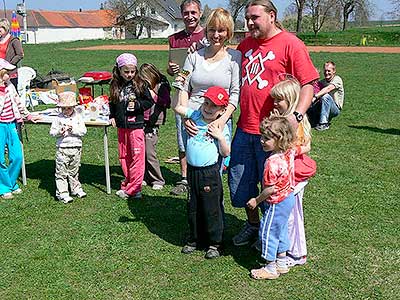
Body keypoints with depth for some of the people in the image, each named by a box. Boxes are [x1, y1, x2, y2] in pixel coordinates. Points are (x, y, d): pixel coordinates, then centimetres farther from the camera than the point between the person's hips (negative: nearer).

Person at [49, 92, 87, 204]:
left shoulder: (78, 117, 3)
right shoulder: (58, 118, -2)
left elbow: (83, 131, -4)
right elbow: (52, 132, -2)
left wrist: (73, 129, -18)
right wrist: (60, 131, -21)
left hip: (76, 148, 2)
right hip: (62, 149, -2)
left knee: (74, 171, 17)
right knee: (61, 172, -1)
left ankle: (76, 189, 31)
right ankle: (62, 193, 5)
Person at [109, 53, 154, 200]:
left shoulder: (139, 85, -5)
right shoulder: (115, 86, 6)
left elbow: (149, 101, -1)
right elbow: (112, 103, 18)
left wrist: (137, 105, -15)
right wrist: (112, 116, 5)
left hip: (136, 126, -5)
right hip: (121, 127, 5)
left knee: (137, 156, -5)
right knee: (124, 157, 12)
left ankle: (133, 189, 1)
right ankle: (129, 181, 26)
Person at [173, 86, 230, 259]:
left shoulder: (222, 128, -6)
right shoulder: (195, 115, 3)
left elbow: (226, 152, -7)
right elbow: (178, 108, 4)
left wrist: (220, 136, -20)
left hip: (210, 172, -4)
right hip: (192, 170, 4)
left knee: (211, 209, 3)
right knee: (193, 208, 15)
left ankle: (214, 243, 17)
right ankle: (194, 239, 31)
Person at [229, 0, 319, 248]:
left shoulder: (290, 44, -8)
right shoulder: (245, 45, 10)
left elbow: (308, 84, -12)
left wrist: (297, 115, -25)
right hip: (244, 128, 6)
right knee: (240, 182, 15)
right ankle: (252, 224, 37)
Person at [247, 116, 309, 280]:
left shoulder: (273, 162, -31)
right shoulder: (289, 152, -7)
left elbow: (270, 189, -25)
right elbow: (305, 149, 14)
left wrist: (256, 200, -13)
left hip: (277, 203, -9)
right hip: (288, 198, 9)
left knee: (268, 232, 6)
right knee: (281, 230, 22)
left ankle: (271, 268, 19)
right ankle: (282, 264, 35)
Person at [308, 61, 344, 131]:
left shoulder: (337, 79, -9)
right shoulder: (322, 82, 12)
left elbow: (328, 89, -27)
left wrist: (315, 97, -41)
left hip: (336, 109, -5)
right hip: (323, 107, 5)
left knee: (325, 96, -34)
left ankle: (324, 123, -32)